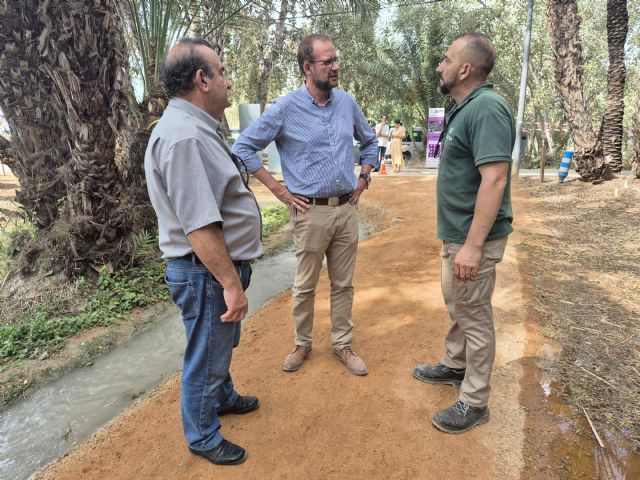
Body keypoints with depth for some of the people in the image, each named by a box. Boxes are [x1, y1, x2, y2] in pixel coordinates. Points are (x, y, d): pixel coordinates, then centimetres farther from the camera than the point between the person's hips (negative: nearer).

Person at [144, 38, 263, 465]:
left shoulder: (199, 127, 9)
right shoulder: (184, 136, -25)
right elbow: (200, 226, -30)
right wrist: (230, 283, -25)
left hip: (222, 266, 10)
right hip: (207, 273, -10)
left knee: (222, 343, 28)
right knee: (206, 357, 11)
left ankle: (222, 398, 53)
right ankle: (203, 437, 34)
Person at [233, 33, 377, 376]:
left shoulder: (347, 103, 6)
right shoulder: (286, 108, -8)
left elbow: (370, 142, 22)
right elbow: (243, 147, -5)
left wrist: (363, 178, 11)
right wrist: (278, 190, -7)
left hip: (347, 209, 4)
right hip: (311, 212, -4)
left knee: (343, 284, 13)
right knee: (305, 285, 10)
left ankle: (342, 344, 29)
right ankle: (302, 343, 31)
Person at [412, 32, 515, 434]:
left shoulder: (487, 108, -20)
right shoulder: (466, 109, 11)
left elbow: (494, 180, -27)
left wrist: (473, 245, -27)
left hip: (473, 238, -10)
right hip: (455, 234, 10)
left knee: (475, 317, 4)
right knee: (457, 306, 23)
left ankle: (475, 402, 21)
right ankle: (455, 366, 43)